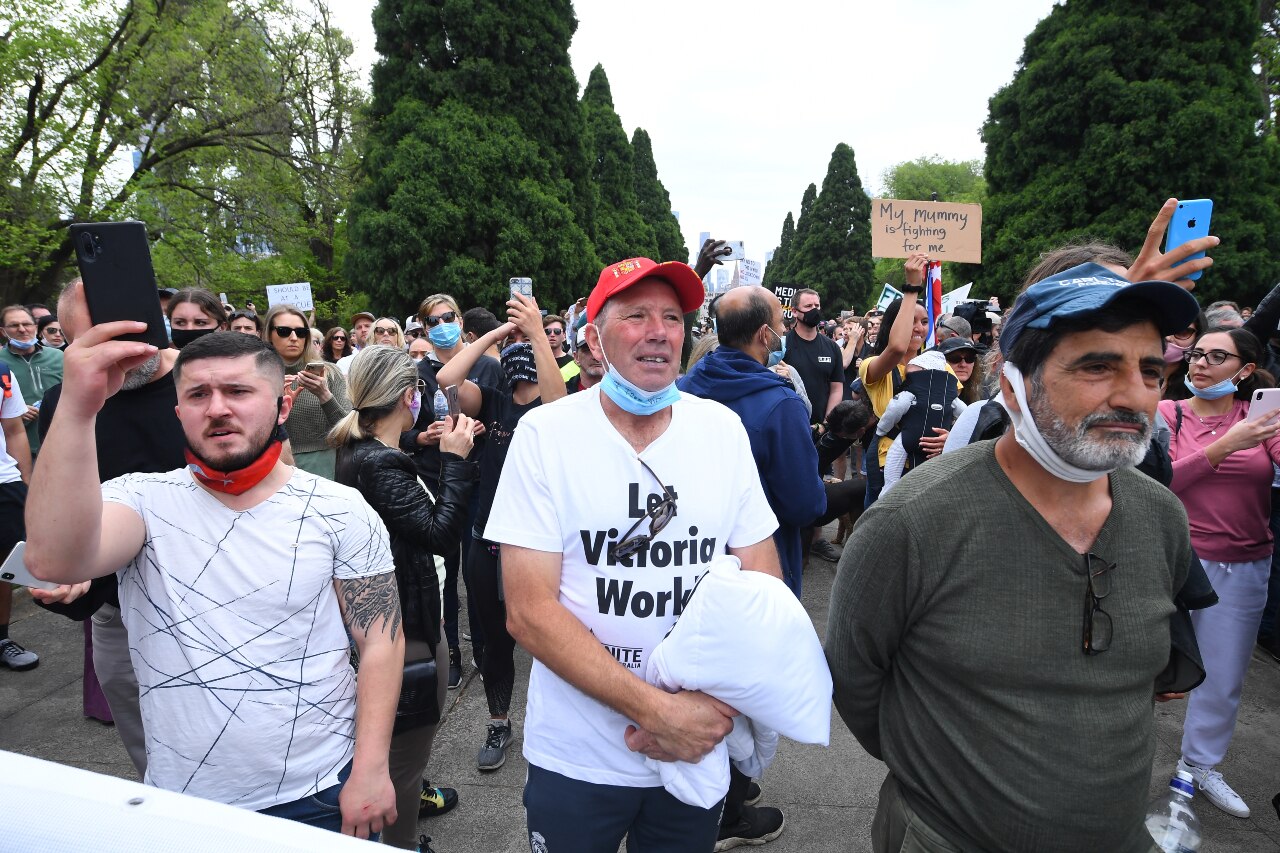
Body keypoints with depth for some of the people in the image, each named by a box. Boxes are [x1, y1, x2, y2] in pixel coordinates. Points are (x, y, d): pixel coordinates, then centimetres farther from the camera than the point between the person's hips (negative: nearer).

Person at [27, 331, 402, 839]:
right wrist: (77, 407, -37)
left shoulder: (340, 510, -9)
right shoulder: (144, 501, -6)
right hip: (180, 801, 2)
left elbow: (381, 640, -8)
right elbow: (54, 561, -27)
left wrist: (371, 769, -13)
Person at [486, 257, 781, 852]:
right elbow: (529, 611, -16)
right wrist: (657, 710, -21)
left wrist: (718, 704, -15)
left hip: (700, 746, 3)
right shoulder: (544, 433, -13)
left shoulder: (723, 429, -4)